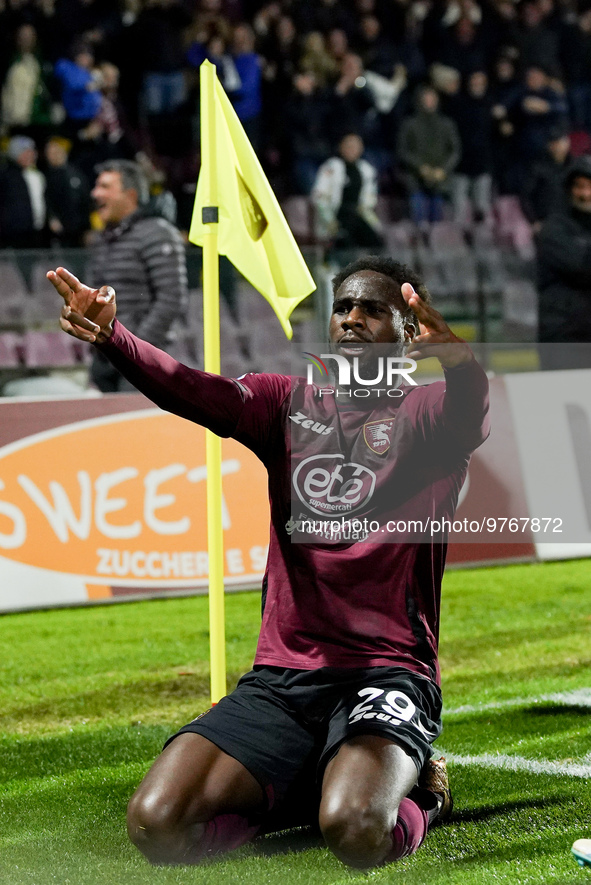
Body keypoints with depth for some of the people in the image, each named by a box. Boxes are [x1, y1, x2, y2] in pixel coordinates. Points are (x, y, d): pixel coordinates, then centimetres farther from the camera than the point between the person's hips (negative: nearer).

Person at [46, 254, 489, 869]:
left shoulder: (427, 414, 3)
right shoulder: (289, 403, 12)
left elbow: (469, 410, -22)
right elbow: (198, 393, -8)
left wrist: (459, 361, -49)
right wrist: (110, 338, -29)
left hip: (387, 673, -4)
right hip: (280, 678, 4)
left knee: (354, 830, -32)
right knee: (156, 823, -16)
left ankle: (415, 788, 6)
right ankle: (308, 787, 13)